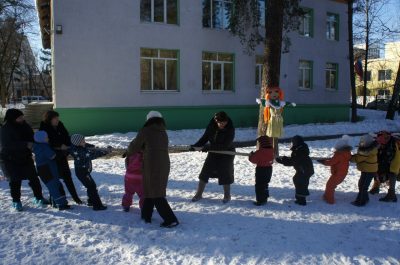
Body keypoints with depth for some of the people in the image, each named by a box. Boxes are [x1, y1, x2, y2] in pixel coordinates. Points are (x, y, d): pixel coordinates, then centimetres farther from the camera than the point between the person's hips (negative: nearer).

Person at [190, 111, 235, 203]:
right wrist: (196, 145, -17)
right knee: (204, 172, 4)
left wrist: (209, 147, -34)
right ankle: (199, 194, 17)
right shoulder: (211, 126, -13)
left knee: (225, 175, -1)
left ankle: (227, 195, 21)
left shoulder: (230, 129, -25)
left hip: (226, 154, -4)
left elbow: (225, 145, -30)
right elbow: (205, 137, -2)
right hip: (213, 153, 4)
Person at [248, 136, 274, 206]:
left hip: (260, 169, -7)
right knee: (265, 184, 21)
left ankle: (260, 200, 1)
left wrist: (251, 155, 7)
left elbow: (253, 159, -15)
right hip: (269, 169, 7)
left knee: (259, 185, 1)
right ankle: (264, 198, 31)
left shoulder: (259, 152, -22)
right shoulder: (271, 151, -1)